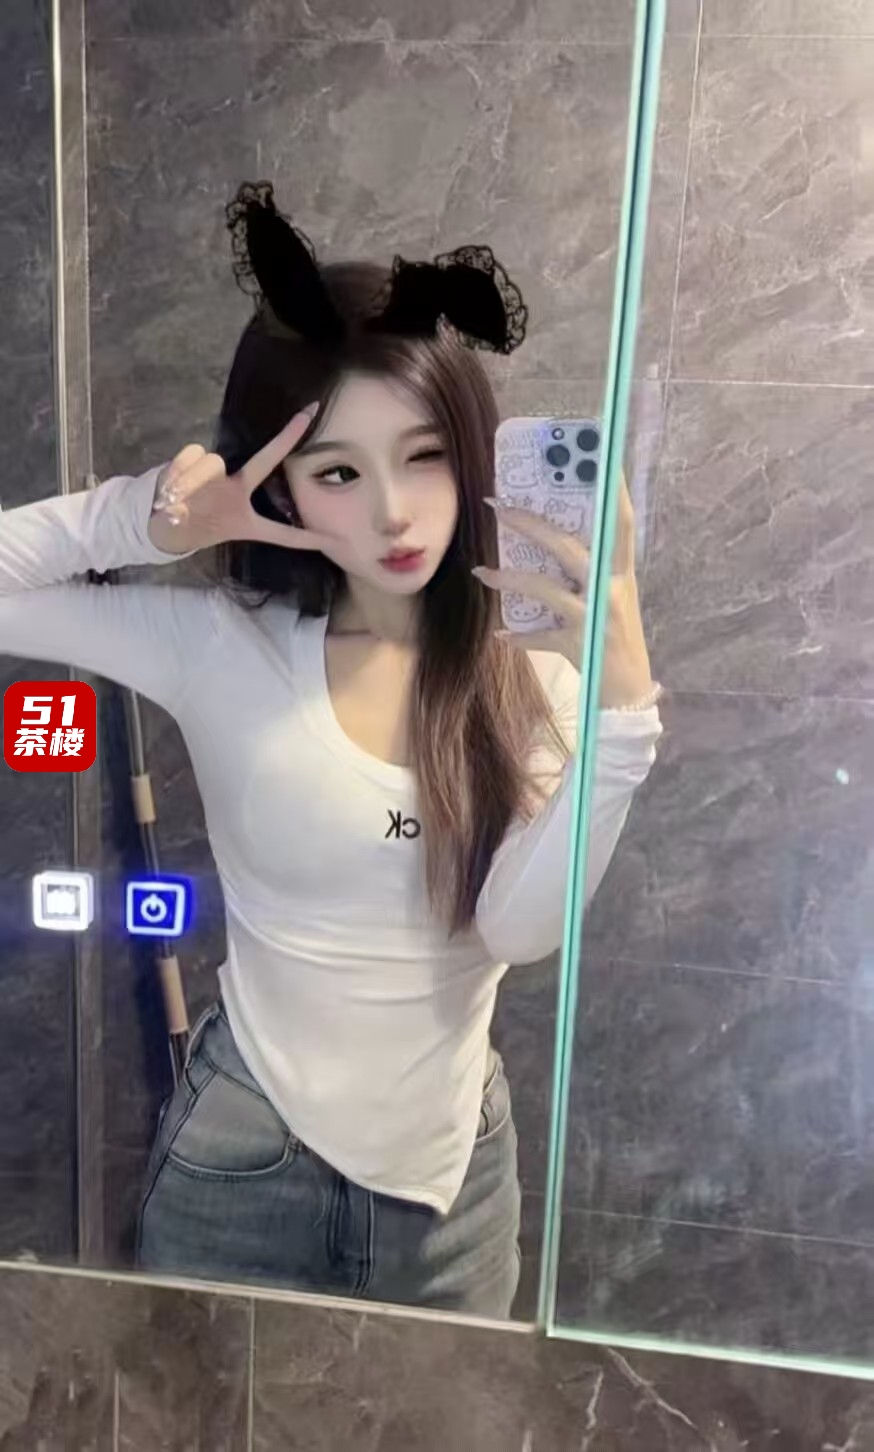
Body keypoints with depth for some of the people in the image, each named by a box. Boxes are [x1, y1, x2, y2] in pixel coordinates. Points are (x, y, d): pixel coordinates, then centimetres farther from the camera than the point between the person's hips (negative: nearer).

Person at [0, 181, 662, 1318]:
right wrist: (146, 517, -21)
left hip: (456, 1159, 2)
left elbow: (521, 927, -20)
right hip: (246, 1155, -1)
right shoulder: (219, 645, -12)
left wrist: (623, 698, -29)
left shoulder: (531, 671, -9)